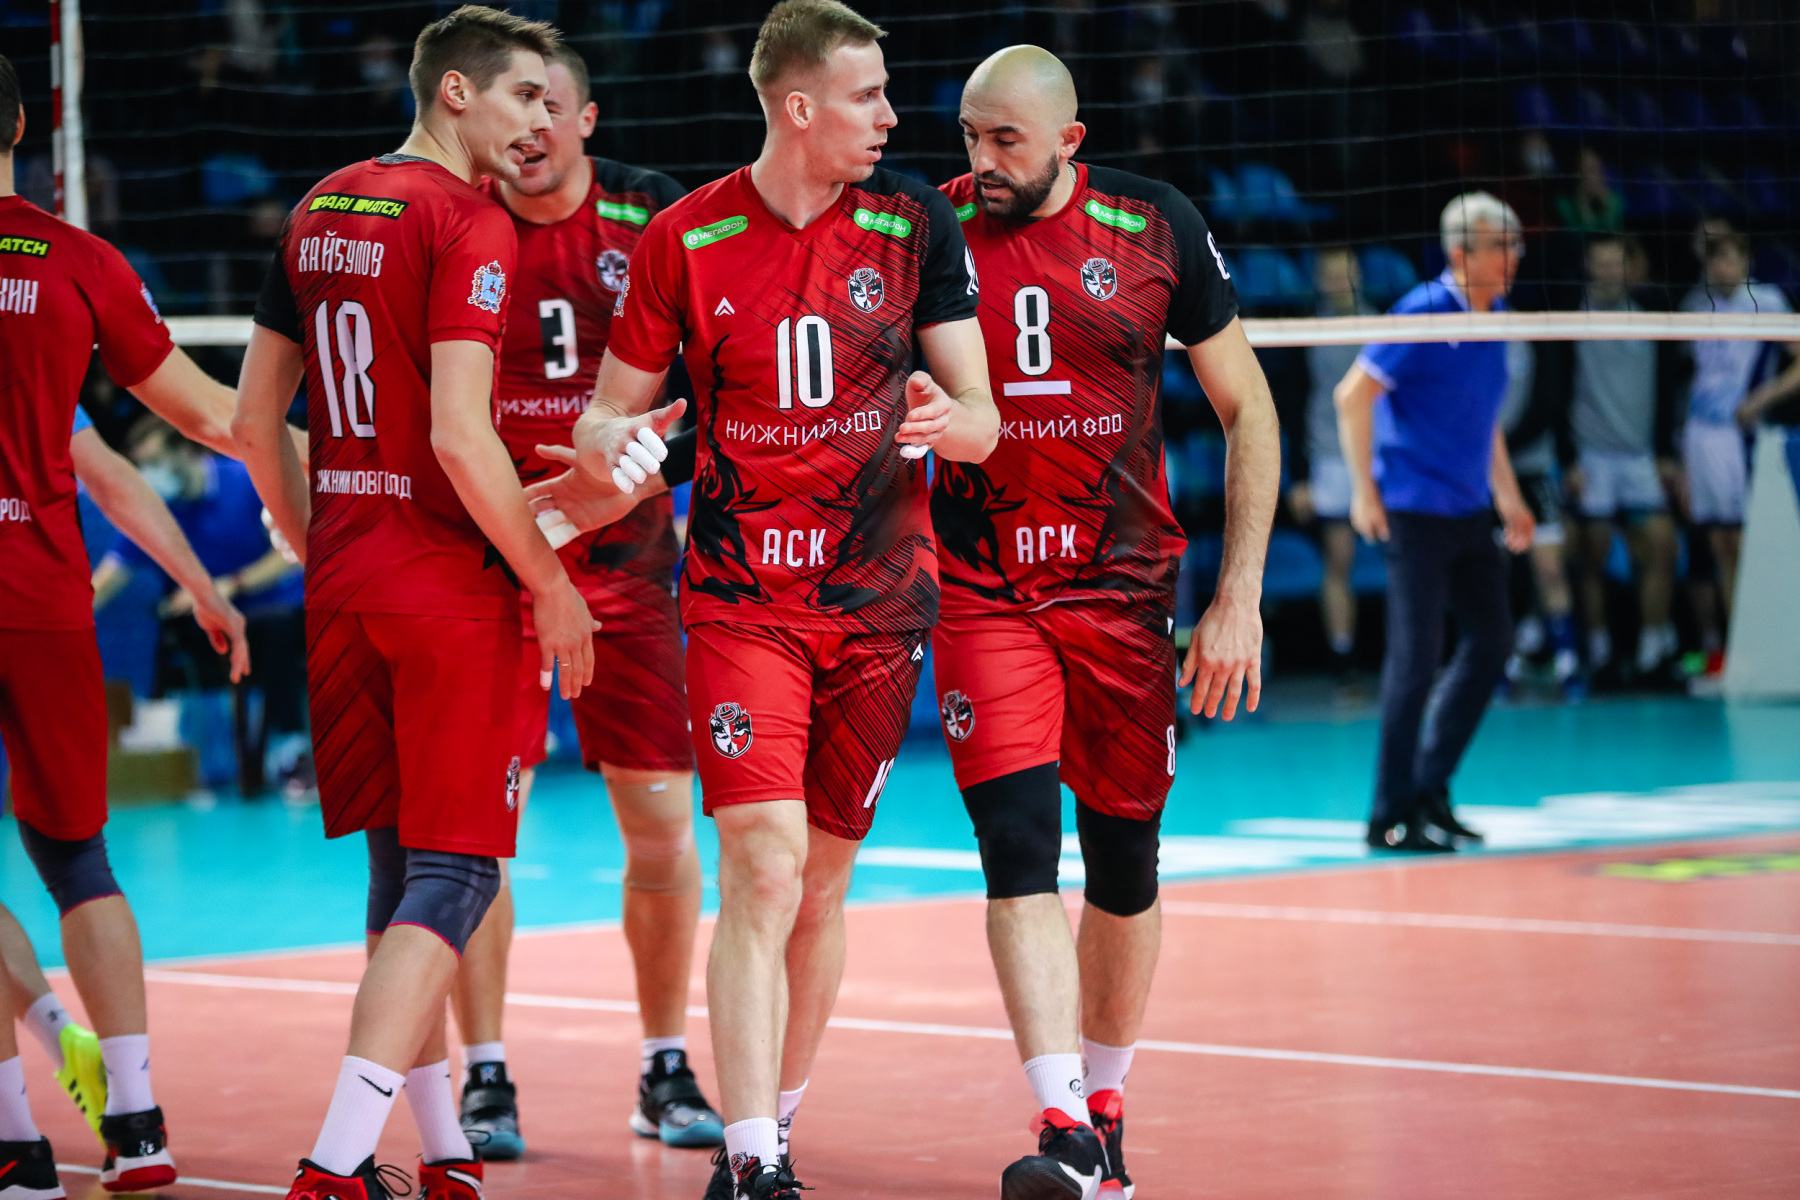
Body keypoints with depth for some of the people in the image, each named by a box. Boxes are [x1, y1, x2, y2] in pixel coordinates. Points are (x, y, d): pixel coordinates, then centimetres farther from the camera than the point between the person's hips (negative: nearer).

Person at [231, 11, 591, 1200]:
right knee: (453, 873, -4)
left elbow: (255, 420, 15)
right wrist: (551, 585, -12)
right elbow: (459, 436, -21)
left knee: (402, 867, 16)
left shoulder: (319, 210, 12)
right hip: (449, 585, -8)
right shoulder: (471, 224, -13)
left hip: (342, 583, 8)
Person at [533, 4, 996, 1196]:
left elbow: (981, 415, 1)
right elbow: (613, 408, 7)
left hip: (880, 598, 2)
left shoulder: (915, 221, 0)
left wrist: (948, 419, -22)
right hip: (741, 595, -2)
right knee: (763, 873, -15)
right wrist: (605, 451, -17)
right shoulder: (685, 238, -3)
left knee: (822, 882, 9)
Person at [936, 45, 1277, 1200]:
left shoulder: (1155, 226, -3)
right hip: (982, 593, -1)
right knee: (1018, 846, -15)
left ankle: (1104, 1105, 27)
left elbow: (1247, 411, 2)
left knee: (1125, 863, 9)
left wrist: (1240, 596, -4)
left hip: (1127, 585, 1)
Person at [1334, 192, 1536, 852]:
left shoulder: (1493, 317, 10)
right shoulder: (1422, 314, -14)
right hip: (1413, 509, -8)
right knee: (1416, 656, -7)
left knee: (1490, 643, 8)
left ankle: (1429, 788, 19)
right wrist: (1364, 492, -16)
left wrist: (1507, 495, 21)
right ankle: (1391, 817, 1)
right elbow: (1352, 395, -14)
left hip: (1468, 511, 8)